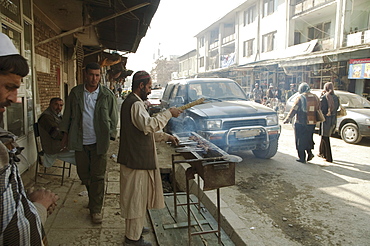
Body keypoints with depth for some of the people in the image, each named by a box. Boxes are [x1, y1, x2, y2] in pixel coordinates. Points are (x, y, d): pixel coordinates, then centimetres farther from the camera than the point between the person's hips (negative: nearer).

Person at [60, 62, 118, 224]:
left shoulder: (107, 95, -3)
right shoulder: (75, 93, 3)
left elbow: (113, 118, 1)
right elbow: (68, 115, 11)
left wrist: (110, 137, -4)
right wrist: (66, 134, 9)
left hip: (99, 142, -2)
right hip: (80, 141, 3)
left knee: (98, 176, 2)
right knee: (83, 173, 15)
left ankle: (96, 209, 14)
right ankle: (93, 197, 42)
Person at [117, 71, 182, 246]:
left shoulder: (132, 102, 16)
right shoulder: (135, 104, -18)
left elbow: (145, 130, 20)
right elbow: (148, 125, -34)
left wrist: (166, 137, 13)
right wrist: (168, 113, -24)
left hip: (137, 157, 11)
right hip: (136, 159, -11)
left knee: (138, 196, 22)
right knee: (136, 197, 2)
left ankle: (135, 227, 38)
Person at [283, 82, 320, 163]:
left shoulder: (300, 97, -9)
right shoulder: (315, 97, 9)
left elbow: (294, 110, -11)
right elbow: (318, 110, 16)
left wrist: (287, 119, -5)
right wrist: (316, 120, 27)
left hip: (301, 124, -6)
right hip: (312, 123, 6)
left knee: (300, 141, 3)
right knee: (308, 138, 22)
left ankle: (302, 158, 7)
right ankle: (309, 152, 10)